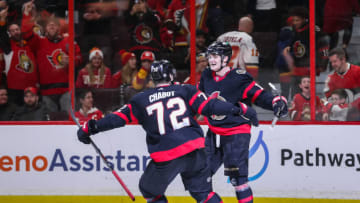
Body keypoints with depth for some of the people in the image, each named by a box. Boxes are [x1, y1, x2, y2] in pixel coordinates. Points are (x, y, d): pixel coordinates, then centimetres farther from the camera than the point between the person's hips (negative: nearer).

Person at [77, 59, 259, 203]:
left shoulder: (141, 100, 7)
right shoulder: (185, 91, 7)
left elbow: (119, 118, 7)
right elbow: (209, 106, -1)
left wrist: (90, 128, 18)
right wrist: (240, 109, 4)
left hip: (166, 158, -2)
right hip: (194, 150, 2)